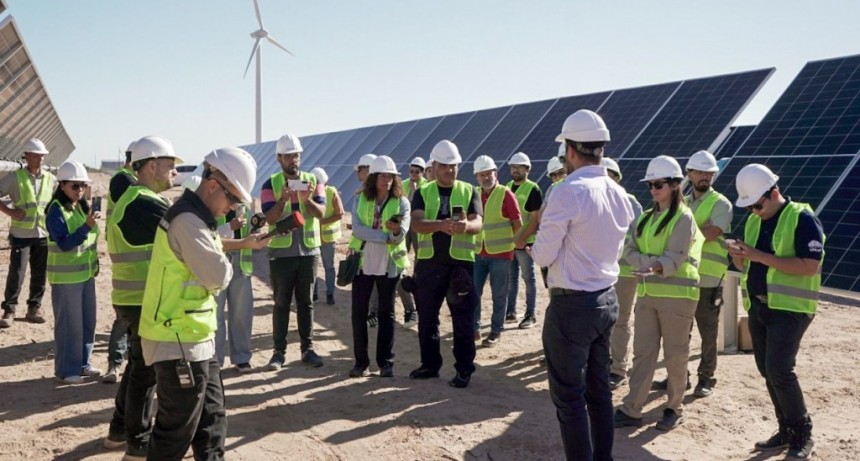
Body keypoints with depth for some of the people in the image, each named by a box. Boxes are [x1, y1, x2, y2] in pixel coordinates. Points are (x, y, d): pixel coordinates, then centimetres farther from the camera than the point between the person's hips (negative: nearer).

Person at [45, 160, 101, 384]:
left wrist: (94, 260, 10)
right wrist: (87, 225, -33)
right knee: (69, 324, -2)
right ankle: (65, 370, 10)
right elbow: (64, 243, -24)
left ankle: (82, 363, 27)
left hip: (86, 273, 8)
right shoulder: (56, 210, -15)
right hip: (66, 276, -8)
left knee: (88, 321, 14)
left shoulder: (82, 207, 7)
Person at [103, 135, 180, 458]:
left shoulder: (130, 199, 13)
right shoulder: (145, 204, -20)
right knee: (146, 370, 1)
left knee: (139, 364, 20)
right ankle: (139, 442, 13)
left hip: (136, 297, 10)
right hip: (144, 301, -10)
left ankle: (119, 431, 32)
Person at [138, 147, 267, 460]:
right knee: (176, 430, 1)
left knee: (212, 417, 19)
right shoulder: (187, 220, -22)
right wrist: (226, 265, -4)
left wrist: (244, 244, 15)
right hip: (178, 342, -11)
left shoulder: (195, 216, 11)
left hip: (195, 340, 11)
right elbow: (218, 275, -25)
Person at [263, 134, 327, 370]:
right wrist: (283, 199, -29)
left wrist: (307, 200, -27)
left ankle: (307, 349, 16)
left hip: (309, 250, 2)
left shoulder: (313, 181, 4)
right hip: (281, 252, -2)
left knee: (306, 302, 9)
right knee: (281, 303, 3)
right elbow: (270, 218, -13)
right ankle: (279, 351, 9)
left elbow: (321, 213, -8)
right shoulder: (270, 184, -2)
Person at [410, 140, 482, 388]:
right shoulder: (422, 193, 5)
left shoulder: (469, 191, 4)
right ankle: (430, 364, 26)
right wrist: (441, 224, -32)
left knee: (463, 319, 1)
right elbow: (417, 223, -12)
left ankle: (464, 369, 10)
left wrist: (465, 226, -35)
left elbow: (478, 224, -10)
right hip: (428, 262, 2)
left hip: (460, 262, -2)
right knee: (427, 317, 11)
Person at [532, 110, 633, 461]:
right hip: (607, 299, 8)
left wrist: (537, 245, 6)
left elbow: (543, 256, -15)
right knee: (599, 389, 18)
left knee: (568, 397, 4)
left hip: (571, 305, -8)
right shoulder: (619, 194, 5)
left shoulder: (568, 192, -19)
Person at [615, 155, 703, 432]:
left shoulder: (684, 218, -7)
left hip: (677, 294, -6)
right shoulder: (646, 217, 13)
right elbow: (630, 251, 5)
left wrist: (653, 267, -36)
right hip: (647, 293, 6)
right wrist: (650, 261, -14)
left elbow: (675, 259, -18)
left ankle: (674, 409, 19)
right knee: (643, 352, 6)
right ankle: (632, 410, 9)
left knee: (675, 354, 4)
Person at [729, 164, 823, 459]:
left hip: (789, 307, -7)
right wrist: (738, 256, -8)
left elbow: (810, 266, -21)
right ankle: (787, 431, 24)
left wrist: (761, 256, -24)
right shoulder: (753, 221, 11)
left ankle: (803, 434, 6)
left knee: (779, 370, -13)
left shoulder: (802, 218, -11)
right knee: (767, 372, 11)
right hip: (757, 306, 8)